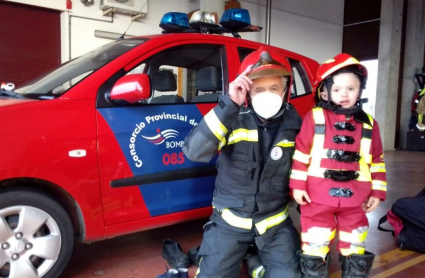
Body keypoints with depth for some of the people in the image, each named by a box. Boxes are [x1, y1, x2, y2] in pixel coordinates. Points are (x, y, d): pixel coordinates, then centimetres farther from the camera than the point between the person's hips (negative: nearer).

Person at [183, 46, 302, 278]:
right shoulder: (233, 119, -15)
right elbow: (194, 152, -31)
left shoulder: (295, 123, -6)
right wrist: (229, 104, -36)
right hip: (230, 220, -2)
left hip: (275, 222, 2)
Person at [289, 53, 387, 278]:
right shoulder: (314, 118, -5)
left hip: (354, 199, 3)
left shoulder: (368, 125, 5)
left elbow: (377, 161, 11)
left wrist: (377, 192, 8)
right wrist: (298, 185, -6)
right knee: (314, 252, 8)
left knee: (355, 254, 17)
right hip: (318, 197, -3)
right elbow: (301, 153, -4)